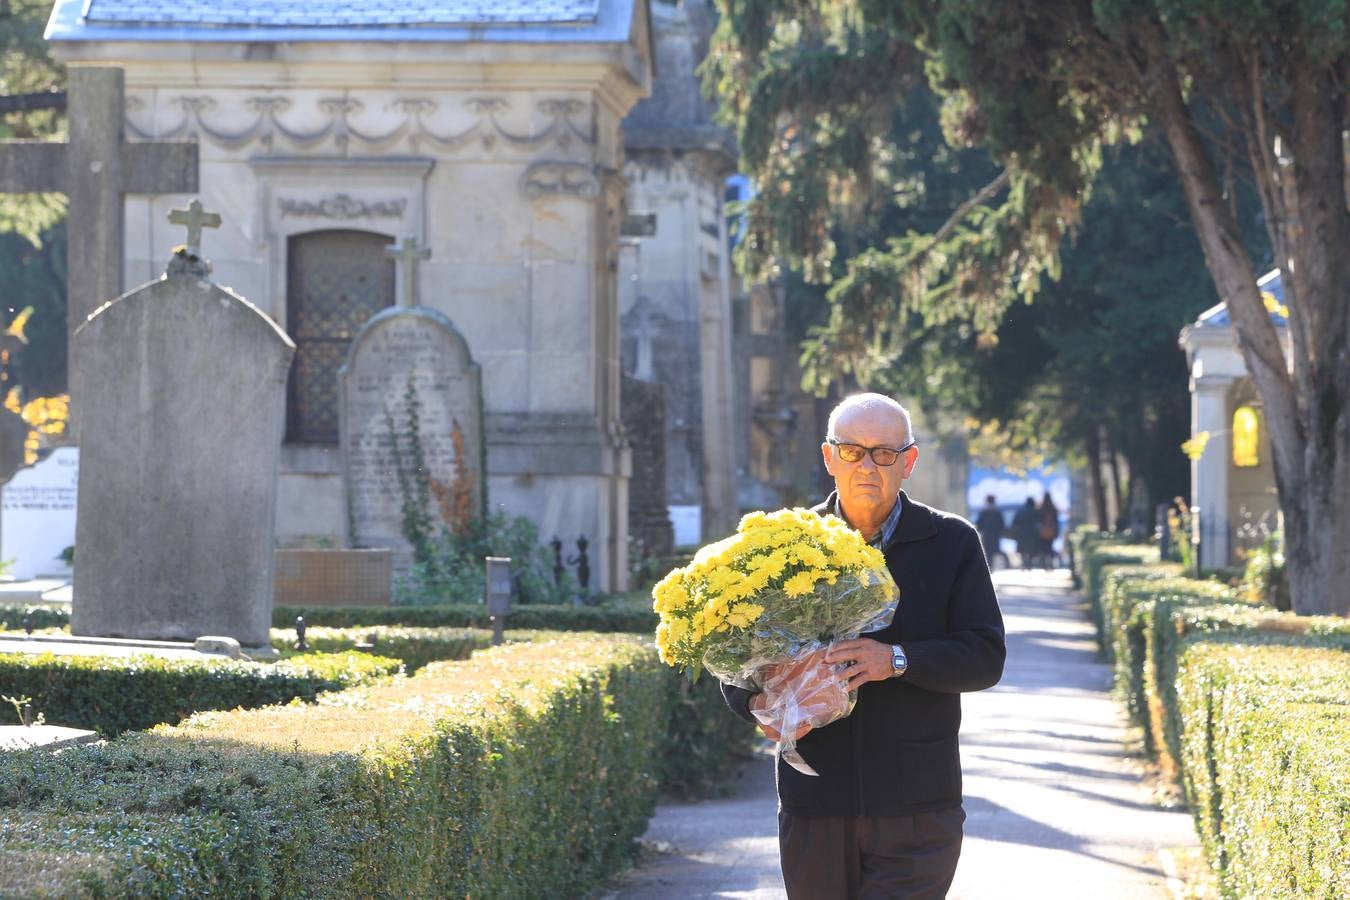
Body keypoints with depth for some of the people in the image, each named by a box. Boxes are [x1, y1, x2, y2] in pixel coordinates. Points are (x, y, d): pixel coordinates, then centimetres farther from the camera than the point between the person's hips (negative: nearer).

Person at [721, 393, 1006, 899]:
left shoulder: (952, 543, 4)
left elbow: (986, 657, -2)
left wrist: (898, 660, -19)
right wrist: (758, 705, -14)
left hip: (915, 806, -2)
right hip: (814, 804, 2)